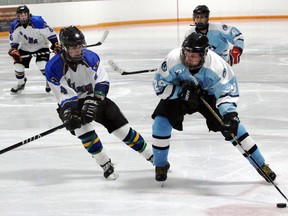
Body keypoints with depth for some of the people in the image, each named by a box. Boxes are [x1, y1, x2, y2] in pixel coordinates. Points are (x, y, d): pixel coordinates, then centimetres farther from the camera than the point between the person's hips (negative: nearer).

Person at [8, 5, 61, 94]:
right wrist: (14, 50, -15)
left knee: (43, 64, -21)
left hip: (41, 46, -4)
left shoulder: (37, 22, -30)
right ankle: (20, 83, 23)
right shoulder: (14, 26, -15)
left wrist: (55, 45, -28)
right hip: (25, 48, 4)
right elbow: (13, 41, -1)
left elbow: (50, 33, -25)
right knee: (18, 63, -4)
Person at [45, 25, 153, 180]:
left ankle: (152, 156, 10)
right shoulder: (54, 67, -21)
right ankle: (106, 165, -16)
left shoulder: (91, 57, -14)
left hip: (94, 99, 2)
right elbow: (65, 96, -22)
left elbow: (102, 82, -12)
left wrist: (94, 101, -26)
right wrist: (69, 115, -35)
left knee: (123, 129, -3)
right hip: (70, 104, -2)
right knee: (83, 127, -30)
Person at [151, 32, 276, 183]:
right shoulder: (173, 60, -32)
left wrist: (230, 115, -48)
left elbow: (227, 91, -32)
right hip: (178, 94, 1)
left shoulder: (216, 65, -34)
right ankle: (161, 165, 6)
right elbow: (159, 85, -22)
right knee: (161, 123, -18)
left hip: (208, 95, -1)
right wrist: (182, 92, -35)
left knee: (231, 126, -11)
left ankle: (260, 165, 1)